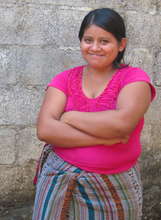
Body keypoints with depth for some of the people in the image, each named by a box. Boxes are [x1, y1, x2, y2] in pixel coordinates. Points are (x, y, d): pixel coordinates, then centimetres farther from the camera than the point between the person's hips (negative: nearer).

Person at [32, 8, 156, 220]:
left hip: (116, 186, -1)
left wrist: (70, 117, -13)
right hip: (60, 180, 2)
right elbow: (45, 129, -14)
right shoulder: (65, 79, -1)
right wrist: (105, 137, -20)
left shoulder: (134, 77, -6)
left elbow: (123, 122, -25)